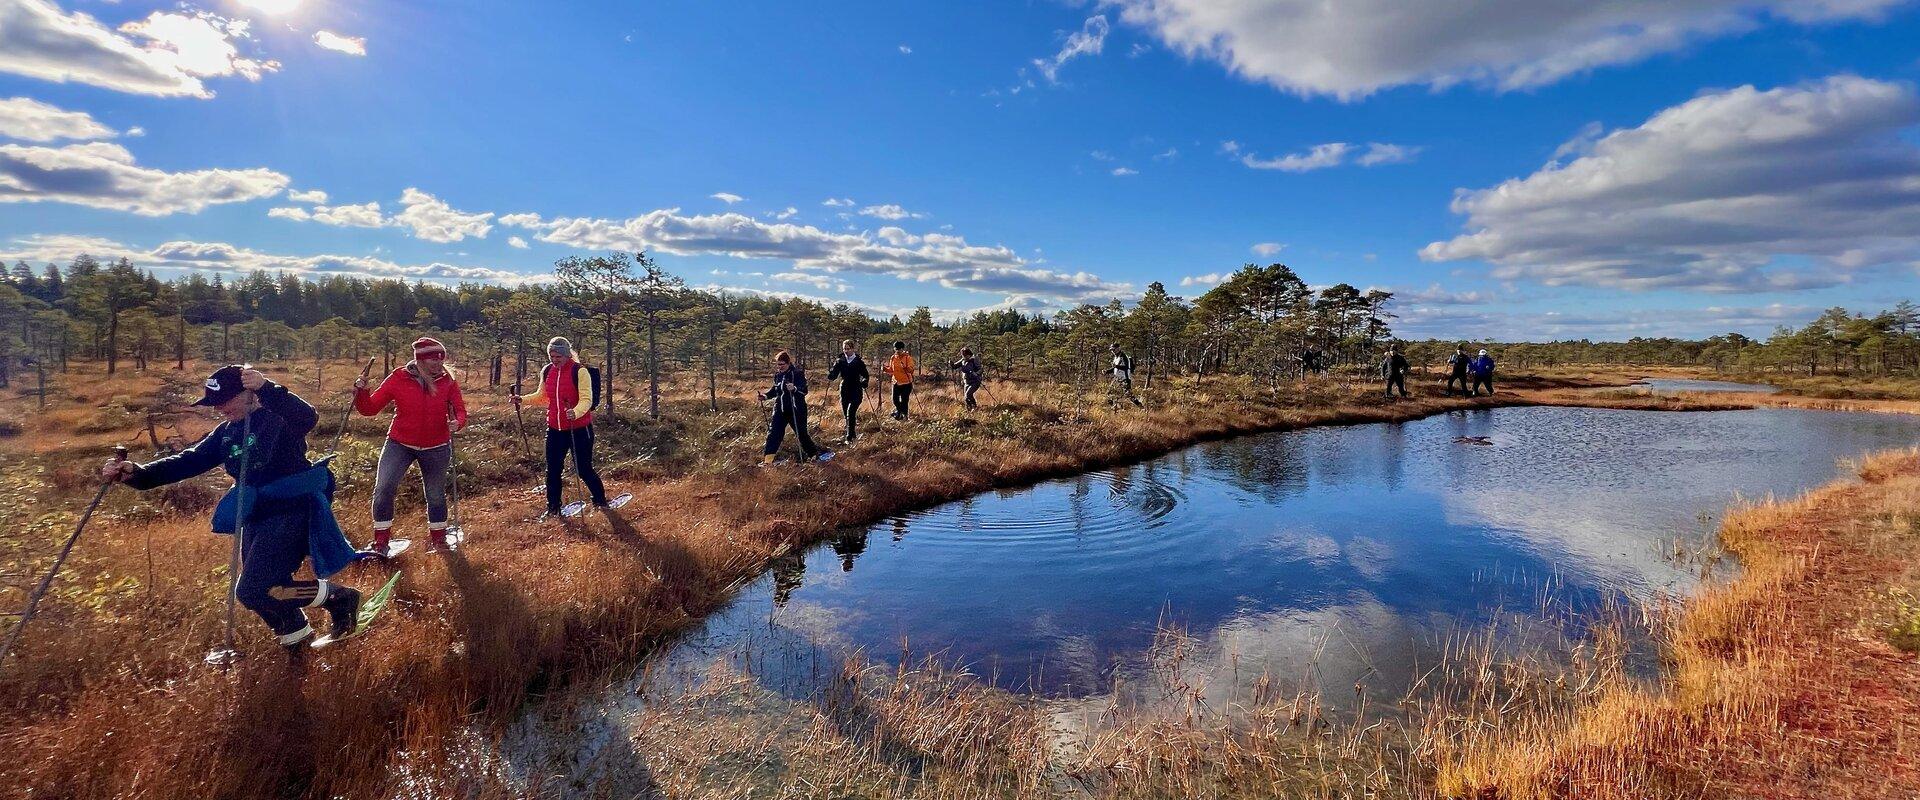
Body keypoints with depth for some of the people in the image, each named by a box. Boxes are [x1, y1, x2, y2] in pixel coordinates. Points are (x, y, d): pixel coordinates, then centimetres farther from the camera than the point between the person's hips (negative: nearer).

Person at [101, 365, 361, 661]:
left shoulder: (279, 418, -13)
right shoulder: (226, 432, 12)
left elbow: (308, 418, -36)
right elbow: (190, 461, 8)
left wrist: (266, 389, -47)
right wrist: (137, 473, -7)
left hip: (289, 512, -9)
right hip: (255, 518, 9)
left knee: (252, 590, -16)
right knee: (263, 592, 14)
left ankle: (339, 597, -2)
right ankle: (295, 637, 35)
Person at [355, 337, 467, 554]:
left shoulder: (448, 381, -7)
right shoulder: (398, 379, -9)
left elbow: (459, 410, -5)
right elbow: (370, 408, -3)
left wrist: (457, 422, -26)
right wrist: (361, 393, -22)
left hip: (436, 448, 1)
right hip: (399, 444, 0)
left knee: (436, 496, 12)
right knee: (383, 489, -11)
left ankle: (440, 540, 31)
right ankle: (380, 542, 5)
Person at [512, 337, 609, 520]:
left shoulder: (579, 371, -13)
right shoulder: (547, 371, 5)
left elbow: (587, 399, -20)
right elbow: (541, 396, 18)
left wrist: (576, 412, -38)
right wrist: (522, 399, 2)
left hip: (579, 428, -5)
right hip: (554, 429, 6)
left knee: (583, 469, 3)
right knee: (553, 470, 8)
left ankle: (600, 501, 24)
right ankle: (553, 509, 22)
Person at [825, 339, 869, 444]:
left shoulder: (858, 362, -4)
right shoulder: (840, 361, 3)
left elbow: (865, 376, 4)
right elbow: (832, 376, -1)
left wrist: (863, 384, -15)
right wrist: (831, 371, -23)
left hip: (856, 392, -4)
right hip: (844, 392, 4)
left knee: (850, 414, -15)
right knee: (847, 415, 10)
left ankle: (849, 438, -15)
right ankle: (853, 434, 30)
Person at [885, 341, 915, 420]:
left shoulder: (908, 357, -7)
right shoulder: (893, 358, 7)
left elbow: (911, 370, -15)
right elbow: (891, 370, 12)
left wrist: (905, 367, -33)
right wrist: (886, 369, -7)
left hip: (906, 383, -4)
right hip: (896, 382, 4)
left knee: (904, 400, -1)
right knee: (895, 400, 7)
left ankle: (904, 414, 17)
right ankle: (899, 409, 35)